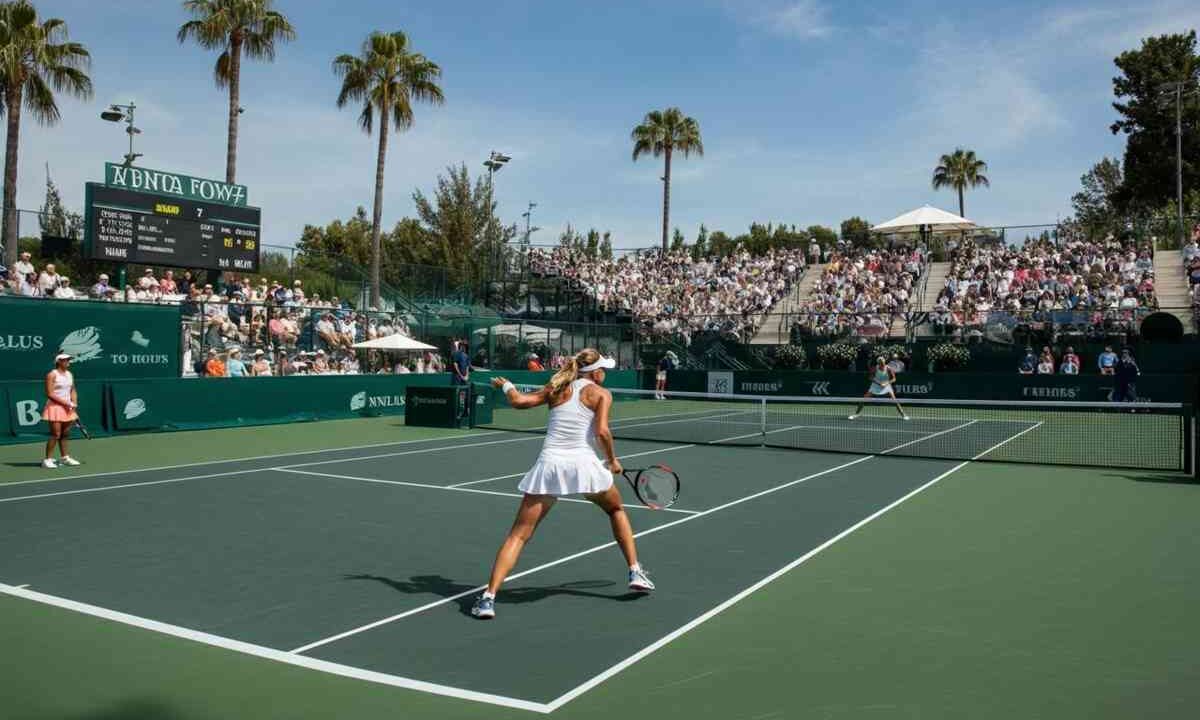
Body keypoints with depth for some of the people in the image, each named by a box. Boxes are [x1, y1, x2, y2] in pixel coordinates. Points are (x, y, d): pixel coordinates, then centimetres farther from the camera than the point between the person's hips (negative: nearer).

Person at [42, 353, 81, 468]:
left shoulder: (70, 374, 11)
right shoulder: (52, 375, -10)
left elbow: (73, 391, 16)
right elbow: (50, 394, -14)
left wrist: (74, 404, 1)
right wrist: (65, 403, -16)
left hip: (68, 408, 7)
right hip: (55, 407, -7)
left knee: (65, 434, 11)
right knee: (56, 435, -9)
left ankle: (64, 457, 21)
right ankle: (47, 459, -2)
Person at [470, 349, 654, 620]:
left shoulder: (557, 389, 14)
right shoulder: (601, 393, 6)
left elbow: (519, 401, 6)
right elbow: (602, 432, -8)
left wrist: (505, 385, 26)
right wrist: (612, 460, 7)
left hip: (549, 464, 2)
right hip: (583, 463, -1)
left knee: (518, 534, 2)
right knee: (616, 509, 29)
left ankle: (489, 597, -10)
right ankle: (636, 573, 25)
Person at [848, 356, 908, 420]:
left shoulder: (888, 369, -16)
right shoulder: (875, 368, -15)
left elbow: (893, 379, -12)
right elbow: (871, 378, -17)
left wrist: (887, 383, -29)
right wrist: (879, 383, -30)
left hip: (886, 386, -1)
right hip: (876, 386, 1)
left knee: (894, 400, -15)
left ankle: (903, 414, 0)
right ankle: (856, 414, 7)